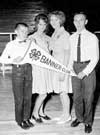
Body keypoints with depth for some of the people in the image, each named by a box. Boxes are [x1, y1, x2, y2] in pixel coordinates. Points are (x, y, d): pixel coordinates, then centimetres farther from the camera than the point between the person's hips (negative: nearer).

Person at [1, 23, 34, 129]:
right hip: (17, 70, -3)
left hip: (28, 69, 4)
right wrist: (13, 60, -21)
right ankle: (20, 120, 15)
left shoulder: (29, 43, 8)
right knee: (19, 97, 2)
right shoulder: (11, 44, -2)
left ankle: (26, 118, 23)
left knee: (28, 96, 9)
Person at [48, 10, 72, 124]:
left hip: (63, 66, -8)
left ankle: (67, 115, 14)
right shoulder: (54, 34, 11)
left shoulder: (65, 34, -13)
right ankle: (64, 114, 26)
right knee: (60, 92, 14)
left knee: (63, 92, 0)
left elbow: (67, 53, -15)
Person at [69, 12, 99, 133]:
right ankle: (79, 118, 34)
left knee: (88, 96, 4)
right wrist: (70, 68, 1)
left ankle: (88, 122, 21)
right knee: (76, 96, 13)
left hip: (88, 67, -4)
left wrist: (85, 72, -16)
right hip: (75, 68, 4)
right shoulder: (72, 37, 6)